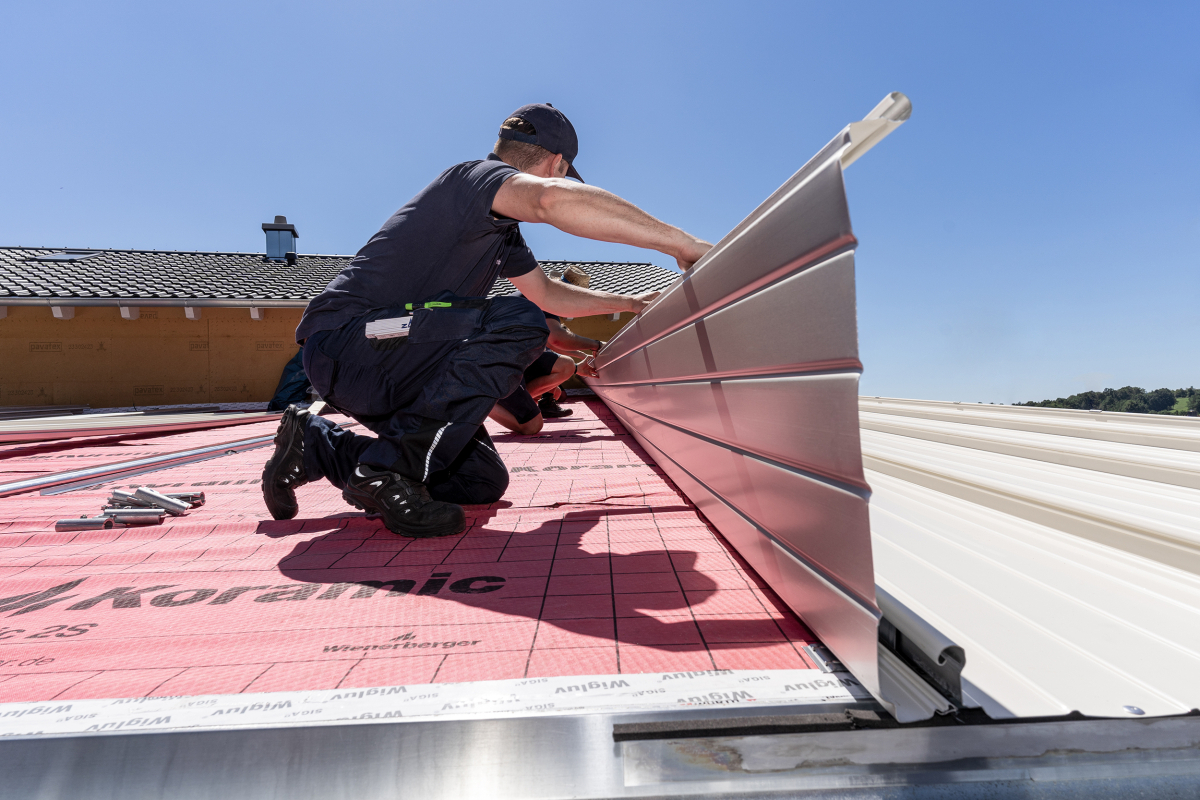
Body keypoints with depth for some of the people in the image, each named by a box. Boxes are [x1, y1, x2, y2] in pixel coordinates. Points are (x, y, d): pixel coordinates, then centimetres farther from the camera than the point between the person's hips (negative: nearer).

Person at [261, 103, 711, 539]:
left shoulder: (501, 231, 19)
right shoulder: (477, 175, -11)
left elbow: (548, 294, 30)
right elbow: (554, 200, -34)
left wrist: (630, 303, 32)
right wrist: (679, 242, -31)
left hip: (384, 363, 10)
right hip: (344, 339, -10)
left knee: (483, 482, 3)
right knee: (520, 323, -26)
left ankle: (316, 446, 14)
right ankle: (388, 473, -20)